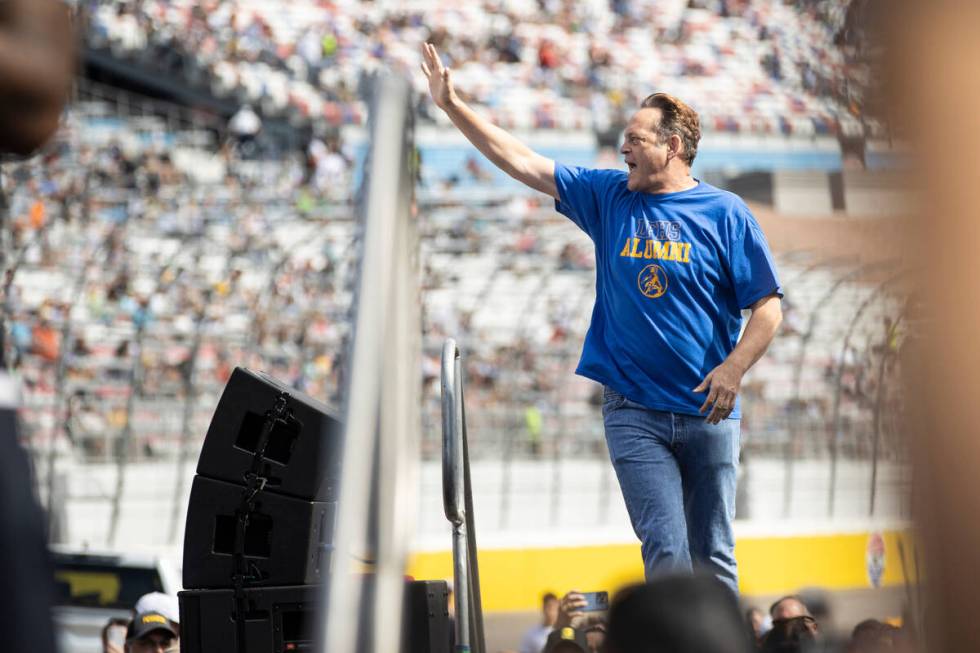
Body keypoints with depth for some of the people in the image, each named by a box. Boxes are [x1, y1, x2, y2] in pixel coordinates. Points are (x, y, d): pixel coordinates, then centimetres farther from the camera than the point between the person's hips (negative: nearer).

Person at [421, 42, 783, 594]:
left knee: (713, 555, 6)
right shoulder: (609, 197, 8)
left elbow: (768, 307, -1)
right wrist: (451, 104, 5)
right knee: (665, 549, -8)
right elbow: (521, 161, 9)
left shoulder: (725, 213, 0)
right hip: (633, 412, 1)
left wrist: (733, 368, -16)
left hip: (708, 413, -1)